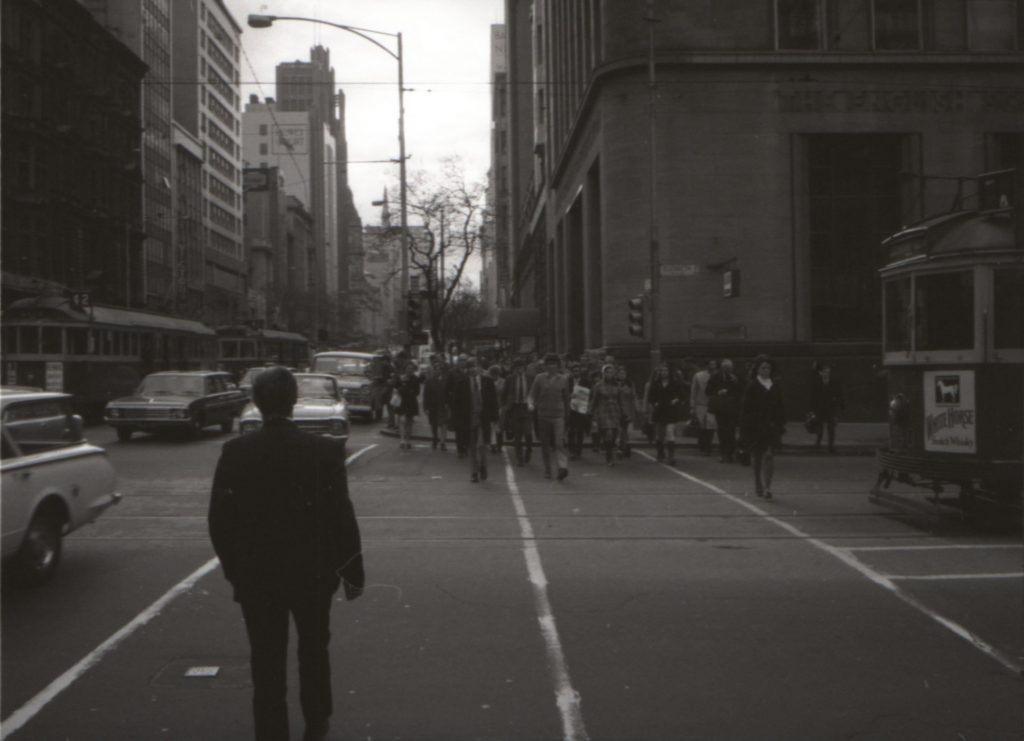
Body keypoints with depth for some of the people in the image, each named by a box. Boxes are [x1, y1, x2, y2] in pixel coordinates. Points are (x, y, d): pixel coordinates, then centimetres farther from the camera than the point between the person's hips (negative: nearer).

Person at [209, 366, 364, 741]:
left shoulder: (234, 452, -10)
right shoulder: (325, 451, -14)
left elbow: (220, 520, -6)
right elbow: (342, 517, -11)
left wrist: (233, 568, 8)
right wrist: (351, 571, 0)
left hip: (256, 576, 0)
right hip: (313, 573, 1)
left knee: (266, 660, 10)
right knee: (313, 650, 22)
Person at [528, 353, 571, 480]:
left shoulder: (563, 379, 5)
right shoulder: (539, 378, 2)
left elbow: (566, 398, 14)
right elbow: (532, 394, 2)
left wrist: (567, 413, 17)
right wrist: (530, 404, -19)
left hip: (558, 415, -1)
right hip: (543, 414, 1)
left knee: (559, 443, -15)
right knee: (545, 445, 7)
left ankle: (563, 467, -26)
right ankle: (547, 470, 18)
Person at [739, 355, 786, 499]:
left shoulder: (776, 387, 7)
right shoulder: (752, 386, -3)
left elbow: (780, 408, 11)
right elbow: (746, 409, -4)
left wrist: (781, 425, 5)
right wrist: (745, 428, -9)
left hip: (772, 427, 2)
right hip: (755, 426, -2)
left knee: (769, 455, -10)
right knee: (757, 456, 7)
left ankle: (767, 487, -12)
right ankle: (758, 487, 21)